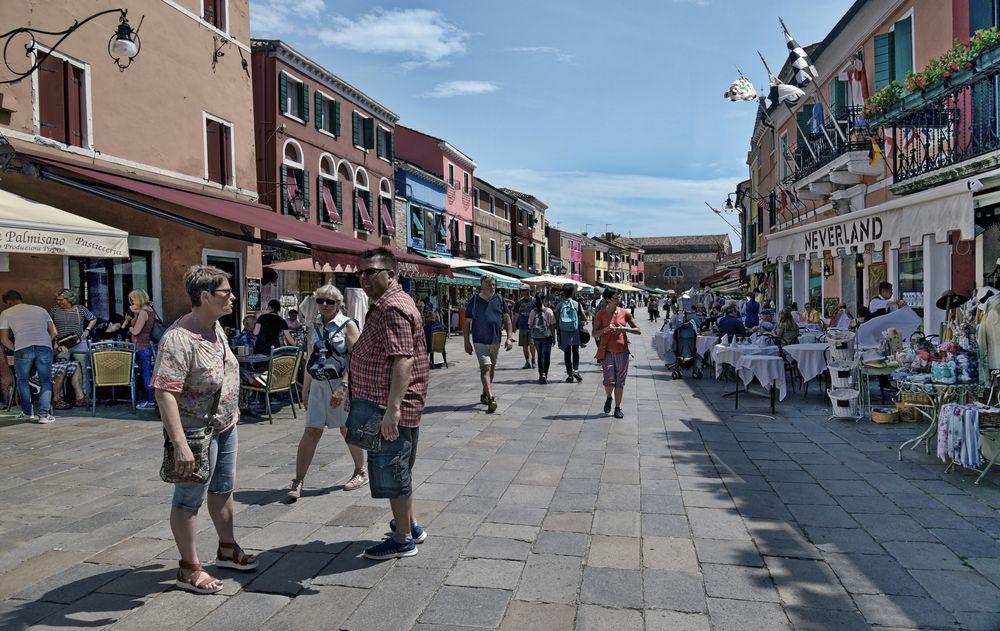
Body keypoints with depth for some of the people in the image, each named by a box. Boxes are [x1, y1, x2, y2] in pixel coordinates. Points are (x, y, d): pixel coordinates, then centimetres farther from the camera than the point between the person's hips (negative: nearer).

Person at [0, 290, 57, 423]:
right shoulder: (40, 309, 24)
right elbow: (54, 332, 18)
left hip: (23, 348, -1)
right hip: (45, 347, 2)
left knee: (22, 381, 18)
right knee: (45, 382, 10)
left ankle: (27, 413, 23)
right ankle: (44, 414, 3)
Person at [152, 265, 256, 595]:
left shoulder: (215, 326, 2)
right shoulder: (179, 338, -27)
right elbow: (164, 392, -32)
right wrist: (179, 444, -36)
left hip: (225, 426, 9)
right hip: (198, 431, -9)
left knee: (223, 489, 22)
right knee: (189, 499, 6)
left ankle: (227, 549, 39)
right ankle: (190, 569, 20)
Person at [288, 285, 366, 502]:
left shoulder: (348, 325, -8)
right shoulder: (314, 326, 9)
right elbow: (310, 359, 16)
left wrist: (343, 387, -22)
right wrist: (305, 387, 14)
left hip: (343, 383, -4)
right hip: (319, 384, 4)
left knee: (348, 430, 8)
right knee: (311, 431, 0)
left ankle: (361, 472, 28)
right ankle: (298, 481, 4)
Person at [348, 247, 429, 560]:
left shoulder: (393, 308, -20)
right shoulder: (385, 305, 15)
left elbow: (402, 360, -29)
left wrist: (392, 408, -34)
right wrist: (351, 390, 31)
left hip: (392, 408, -11)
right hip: (384, 405, 11)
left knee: (392, 470, 1)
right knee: (396, 469, 21)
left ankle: (403, 539, 15)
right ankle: (410, 525, 36)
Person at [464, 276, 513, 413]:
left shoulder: (499, 299, 5)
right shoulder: (474, 300, -2)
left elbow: (507, 319, 8)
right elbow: (467, 322, 2)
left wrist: (510, 338, -2)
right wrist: (467, 342, -2)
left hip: (495, 340, 4)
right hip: (480, 340, -4)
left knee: (492, 368, 14)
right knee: (485, 368, -14)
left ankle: (485, 394, 31)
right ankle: (491, 398, -19)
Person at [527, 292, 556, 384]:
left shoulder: (533, 311, -4)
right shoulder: (549, 311, -8)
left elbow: (530, 325, 1)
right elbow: (552, 325, -4)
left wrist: (532, 337, 16)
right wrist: (554, 337, 4)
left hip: (536, 337, 2)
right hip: (546, 336, -2)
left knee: (540, 355, 17)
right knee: (546, 356, 3)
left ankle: (541, 374, 20)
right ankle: (544, 374, -11)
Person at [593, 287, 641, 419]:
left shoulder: (625, 313, 2)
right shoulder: (601, 314, -1)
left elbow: (638, 330, 4)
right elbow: (595, 333, 1)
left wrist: (624, 328, -12)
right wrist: (606, 329, -17)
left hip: (622, 351, 2)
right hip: (607, 351, -1)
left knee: (620, 382, 5)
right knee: (609, 381, -9)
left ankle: (618, 408, 19)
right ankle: (608, 398, 23)